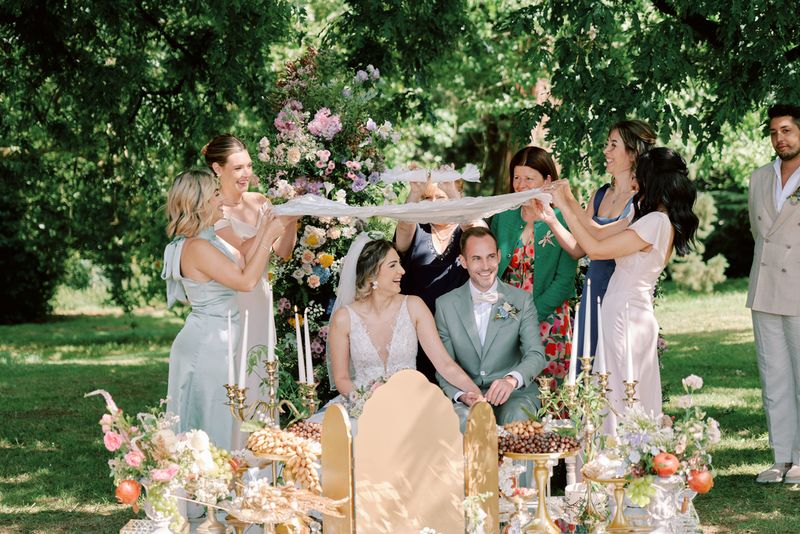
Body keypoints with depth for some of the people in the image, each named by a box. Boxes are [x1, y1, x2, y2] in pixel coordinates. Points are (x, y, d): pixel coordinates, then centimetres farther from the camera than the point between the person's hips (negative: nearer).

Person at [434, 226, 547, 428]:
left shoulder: (522, 301, 6)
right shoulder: (445, 305, 7)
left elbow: (536, 355, -5)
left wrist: (511, 380, -28)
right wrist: (461, 394, -17)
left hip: (514, 395, 0)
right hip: (465, 396, 0)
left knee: (517, 417, -35)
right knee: (462, 419, -36)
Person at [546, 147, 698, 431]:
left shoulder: (656, 222, -18)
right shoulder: (661, 221, 11)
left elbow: (596, 249, -17)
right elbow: (602, 237, 15)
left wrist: (564, 207, -10)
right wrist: (571, 203, 14)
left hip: (625, 315, -9)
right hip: (637, 314, 9)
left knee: (620, 400, -4)